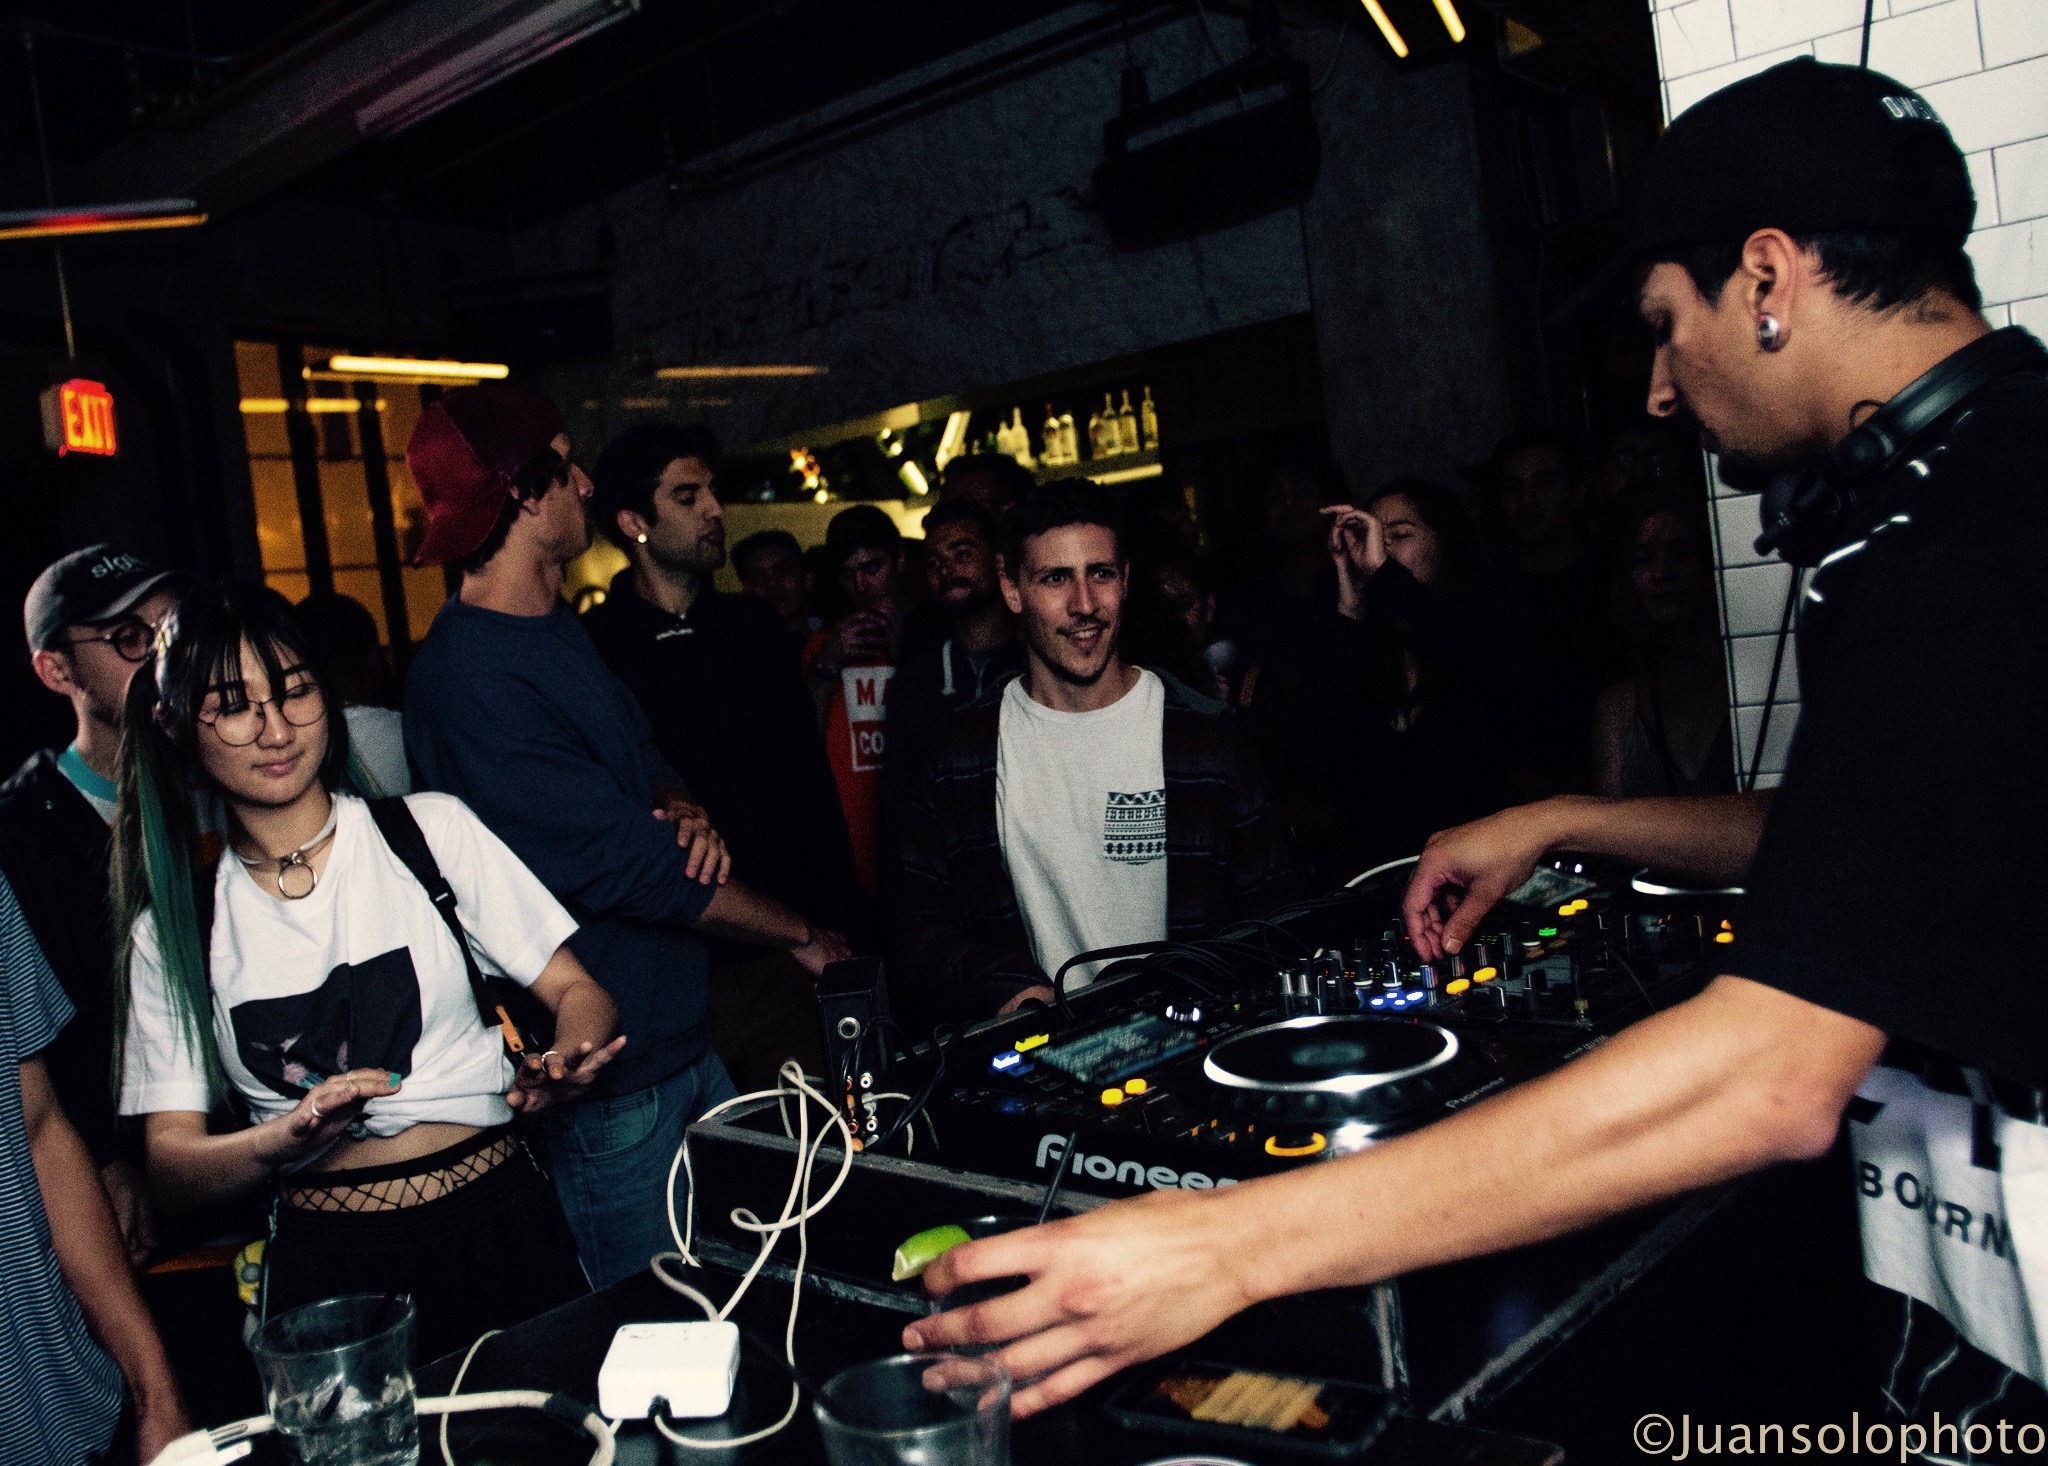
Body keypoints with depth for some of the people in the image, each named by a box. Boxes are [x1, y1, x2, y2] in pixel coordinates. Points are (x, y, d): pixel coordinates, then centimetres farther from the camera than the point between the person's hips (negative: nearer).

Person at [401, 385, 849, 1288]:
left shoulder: (563, 631, 9)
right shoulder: (469, 679, -22)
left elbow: (643, 758, 17)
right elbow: (622, 862, -22)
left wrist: (684, 812, -9)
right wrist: (799, 936, -11)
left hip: (685, 1035, 9)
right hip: (607, 1079, -9)